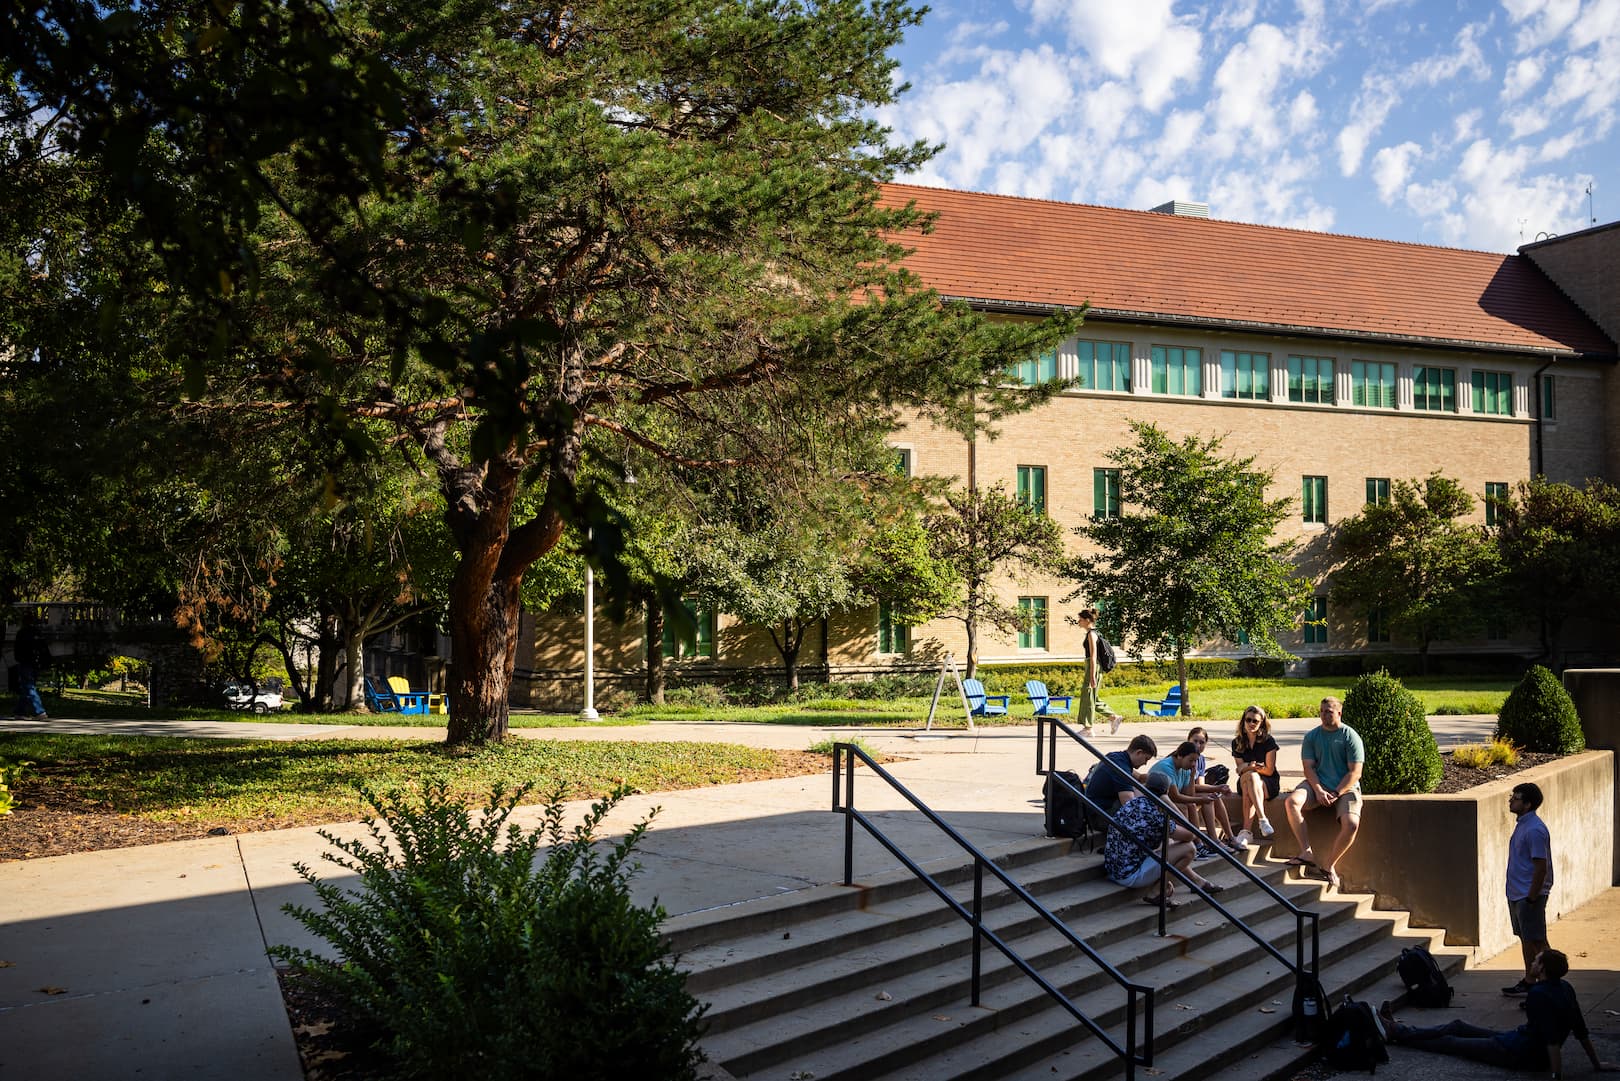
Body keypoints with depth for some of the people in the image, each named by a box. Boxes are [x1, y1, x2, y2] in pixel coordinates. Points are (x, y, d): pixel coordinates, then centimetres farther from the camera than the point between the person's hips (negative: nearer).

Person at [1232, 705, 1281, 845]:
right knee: (1250, 777, -35)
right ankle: (1263, 820, -44)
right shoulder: (1237, 743, 6)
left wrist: (1248, 768, -17)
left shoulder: (1268, 741, -4)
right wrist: (1251, 767, -24)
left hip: (1269, 784, -2)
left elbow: (1269, 770, -7)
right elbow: (1240, 768, -1)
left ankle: (1246, 830, -41)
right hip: (1244, 783, 2)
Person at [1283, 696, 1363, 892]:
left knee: (1351, 824, -29)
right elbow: (1308, 767, 2)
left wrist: (1335, 794, -16)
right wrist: (1319, 791, -15)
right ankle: (1307, 852, -25)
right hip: (1317, 784, 3)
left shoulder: (1350, 736, -3)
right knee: (1292, 801, -28)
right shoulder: (1312, 736, 7)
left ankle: (1328, 864, -9)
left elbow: (1355, 772, -7)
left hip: (1345, 787, -3)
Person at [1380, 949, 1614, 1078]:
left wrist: (1557, 1075, -33)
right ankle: (1400, 1029, 30)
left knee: (1449, 1041, 8)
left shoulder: (1538, 995, -30)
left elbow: (1552, 1039, -34)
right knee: (1457, 1027, 18)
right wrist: (1597, 1064, 11)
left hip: (1519, 1055, -9)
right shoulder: (1565, 988, -2)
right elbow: (1581, 1031, 2)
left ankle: (1396, 1033, 23)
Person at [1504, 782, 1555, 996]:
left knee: (1537, 942, -1)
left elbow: (1541, 866, -22)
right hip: (1517, 894, 10)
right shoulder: (1522, 824, 11)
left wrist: (1531, 898, -20)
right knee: (1525, 939, 16)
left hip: (1529, 896, -10)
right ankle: (1529, 982, 26)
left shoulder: (1535, 830, -21)